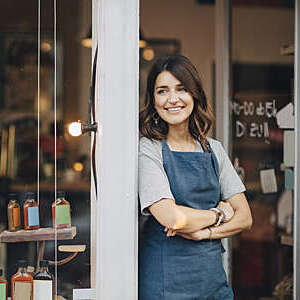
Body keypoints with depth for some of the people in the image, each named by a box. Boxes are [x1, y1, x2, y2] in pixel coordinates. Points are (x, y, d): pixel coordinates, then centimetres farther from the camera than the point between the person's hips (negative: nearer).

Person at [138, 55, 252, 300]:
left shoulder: (213, 149, 8)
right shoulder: (148, 150, -8)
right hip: (167, 279, -5)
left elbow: (244, 218, 6)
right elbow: (171, 217, -20)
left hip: (212, 274, 5)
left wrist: (202, 232, -10)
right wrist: (219, 214, -5)